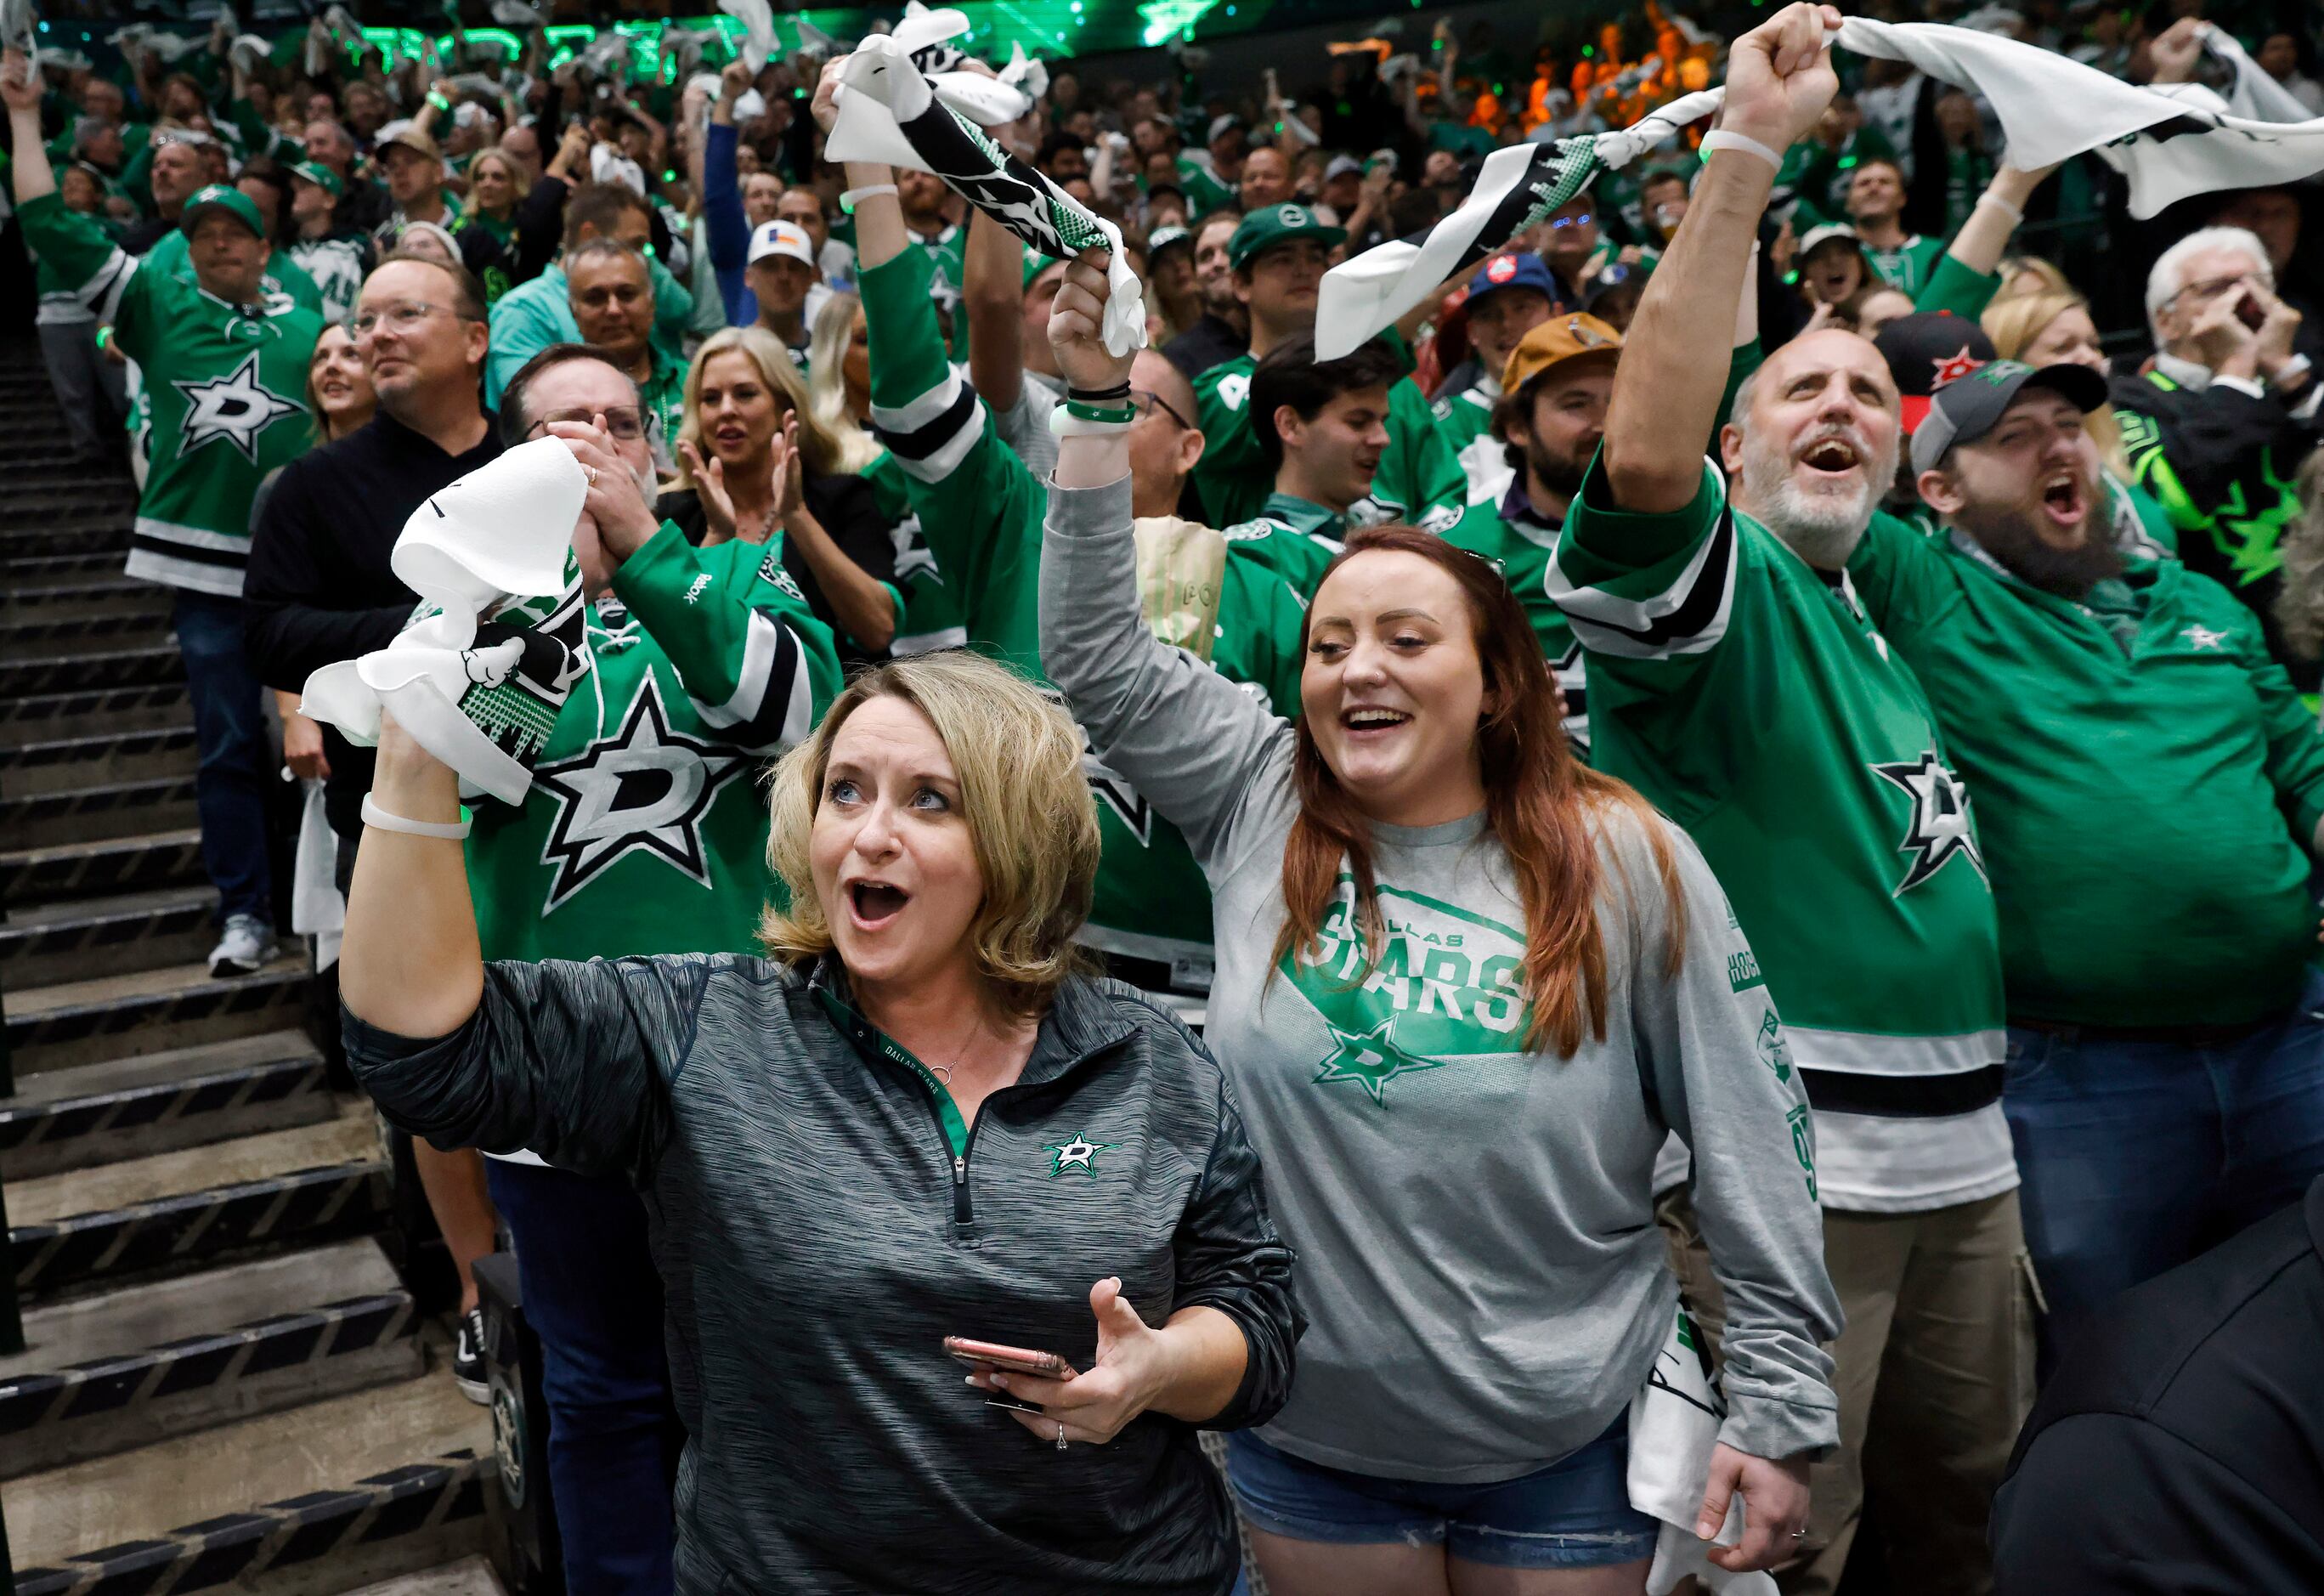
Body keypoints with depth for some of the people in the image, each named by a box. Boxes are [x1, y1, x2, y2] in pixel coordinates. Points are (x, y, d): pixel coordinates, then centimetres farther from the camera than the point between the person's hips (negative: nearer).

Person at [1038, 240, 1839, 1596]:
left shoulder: (1625, 862, -9)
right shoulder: (1258, 804, -3)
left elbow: (1755, 1140, -6)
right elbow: (1097, 652, -5)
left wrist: (1781, 1409, -6)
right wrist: (1097, 401, -11)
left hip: (1565, 1448, -1)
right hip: (1307, 1437, 2)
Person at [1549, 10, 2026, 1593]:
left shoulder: (1893, 611, 15)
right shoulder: (1718, 583, -7)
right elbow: (1643, 453, -30)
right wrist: (1748, 150, -30)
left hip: (1960, 1153, 8)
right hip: (1775, 1156, -7)